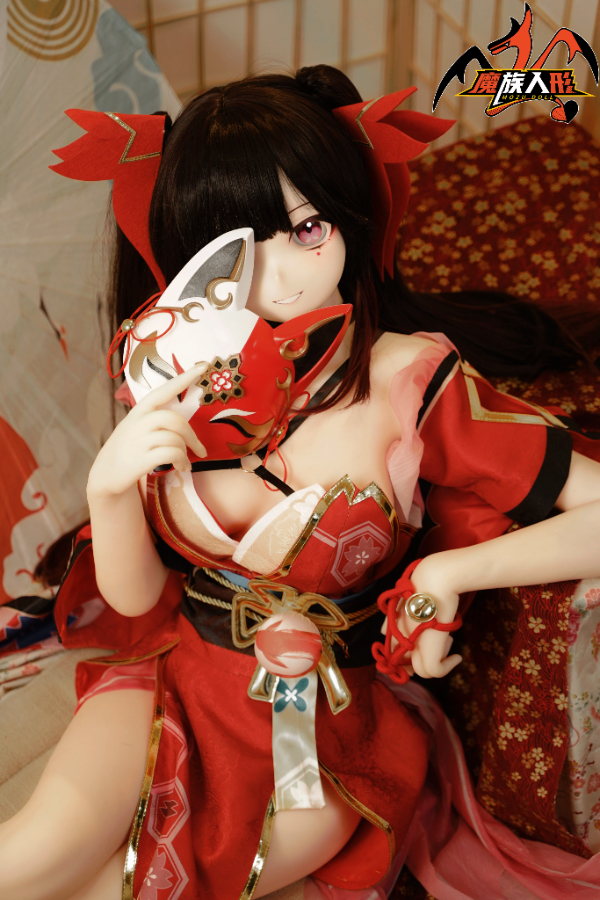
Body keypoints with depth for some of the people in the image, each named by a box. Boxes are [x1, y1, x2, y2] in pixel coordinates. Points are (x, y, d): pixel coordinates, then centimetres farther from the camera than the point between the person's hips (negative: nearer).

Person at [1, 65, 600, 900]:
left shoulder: (407, 379, -18)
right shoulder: (184, 383, -8)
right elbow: (135, 599, -4)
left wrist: (445, 571, -21)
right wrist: (109, 485, -22)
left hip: (324, 719, -2)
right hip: (176, 670, 2)